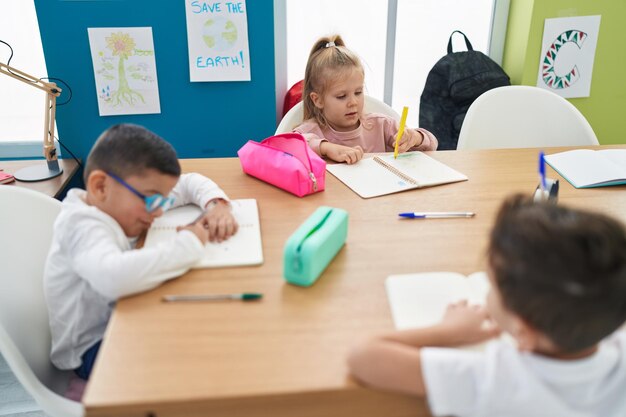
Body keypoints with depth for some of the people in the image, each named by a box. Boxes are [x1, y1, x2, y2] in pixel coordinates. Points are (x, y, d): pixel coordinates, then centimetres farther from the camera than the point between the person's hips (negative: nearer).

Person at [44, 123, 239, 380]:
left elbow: (189, 183, 8)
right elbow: (114, 278, -51)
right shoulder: (82, 225, -29)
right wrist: (189, 244, -39)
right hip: (92, 350, -8)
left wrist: (216, 205, -14)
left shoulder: (121, 202, -5)